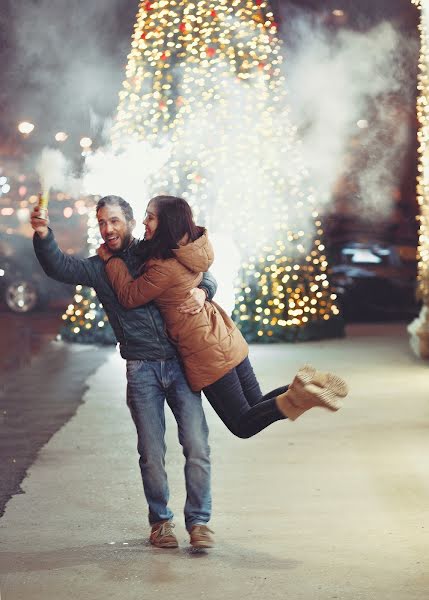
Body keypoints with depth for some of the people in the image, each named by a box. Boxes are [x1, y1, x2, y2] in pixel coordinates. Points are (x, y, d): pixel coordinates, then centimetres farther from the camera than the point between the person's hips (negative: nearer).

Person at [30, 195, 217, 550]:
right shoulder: (99, 268, 8)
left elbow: (204, 275, 13)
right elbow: (58, 267, -8)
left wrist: (202, 291, -11)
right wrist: (43, 235, -27)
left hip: (181, 363, 0)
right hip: (142, 370, 0)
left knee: (197, 447, -4)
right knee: (151, 453, 3)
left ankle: (199, 521, 9)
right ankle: (160, 521, 21)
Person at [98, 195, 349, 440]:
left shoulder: (166, 267, -23)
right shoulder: (189, 250, 3)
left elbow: (130, 296, -12)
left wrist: (112, 259, -4)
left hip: (209, 356, -8)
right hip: (227, 338, 8)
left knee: (244, 425, 3)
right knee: (258, 406, 18)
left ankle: (299, 395, -17)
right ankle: (302, 388, -4)